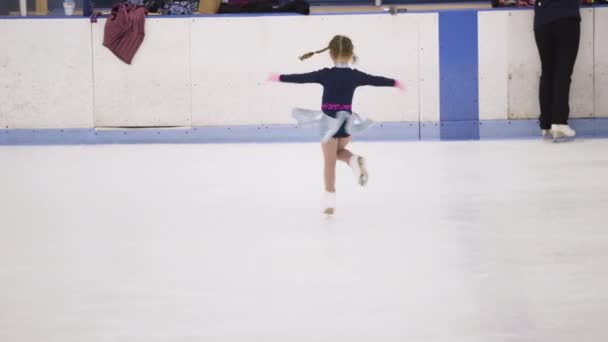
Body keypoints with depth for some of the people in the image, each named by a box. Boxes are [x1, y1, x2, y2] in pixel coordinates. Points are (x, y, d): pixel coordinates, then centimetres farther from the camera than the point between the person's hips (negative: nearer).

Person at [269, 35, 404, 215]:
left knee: (329, 162, 4)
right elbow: (377, 80, 11)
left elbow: (300, 78, -1)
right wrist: (396, 83, 28)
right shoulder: (355, 75, -4)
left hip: (329, 122, -2)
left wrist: (279, 77, 13)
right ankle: (355, 160, -5)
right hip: (346, 122, 2)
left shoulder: (325, 74, -10)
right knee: (338, 151, 27)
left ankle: (330, 199, 5)